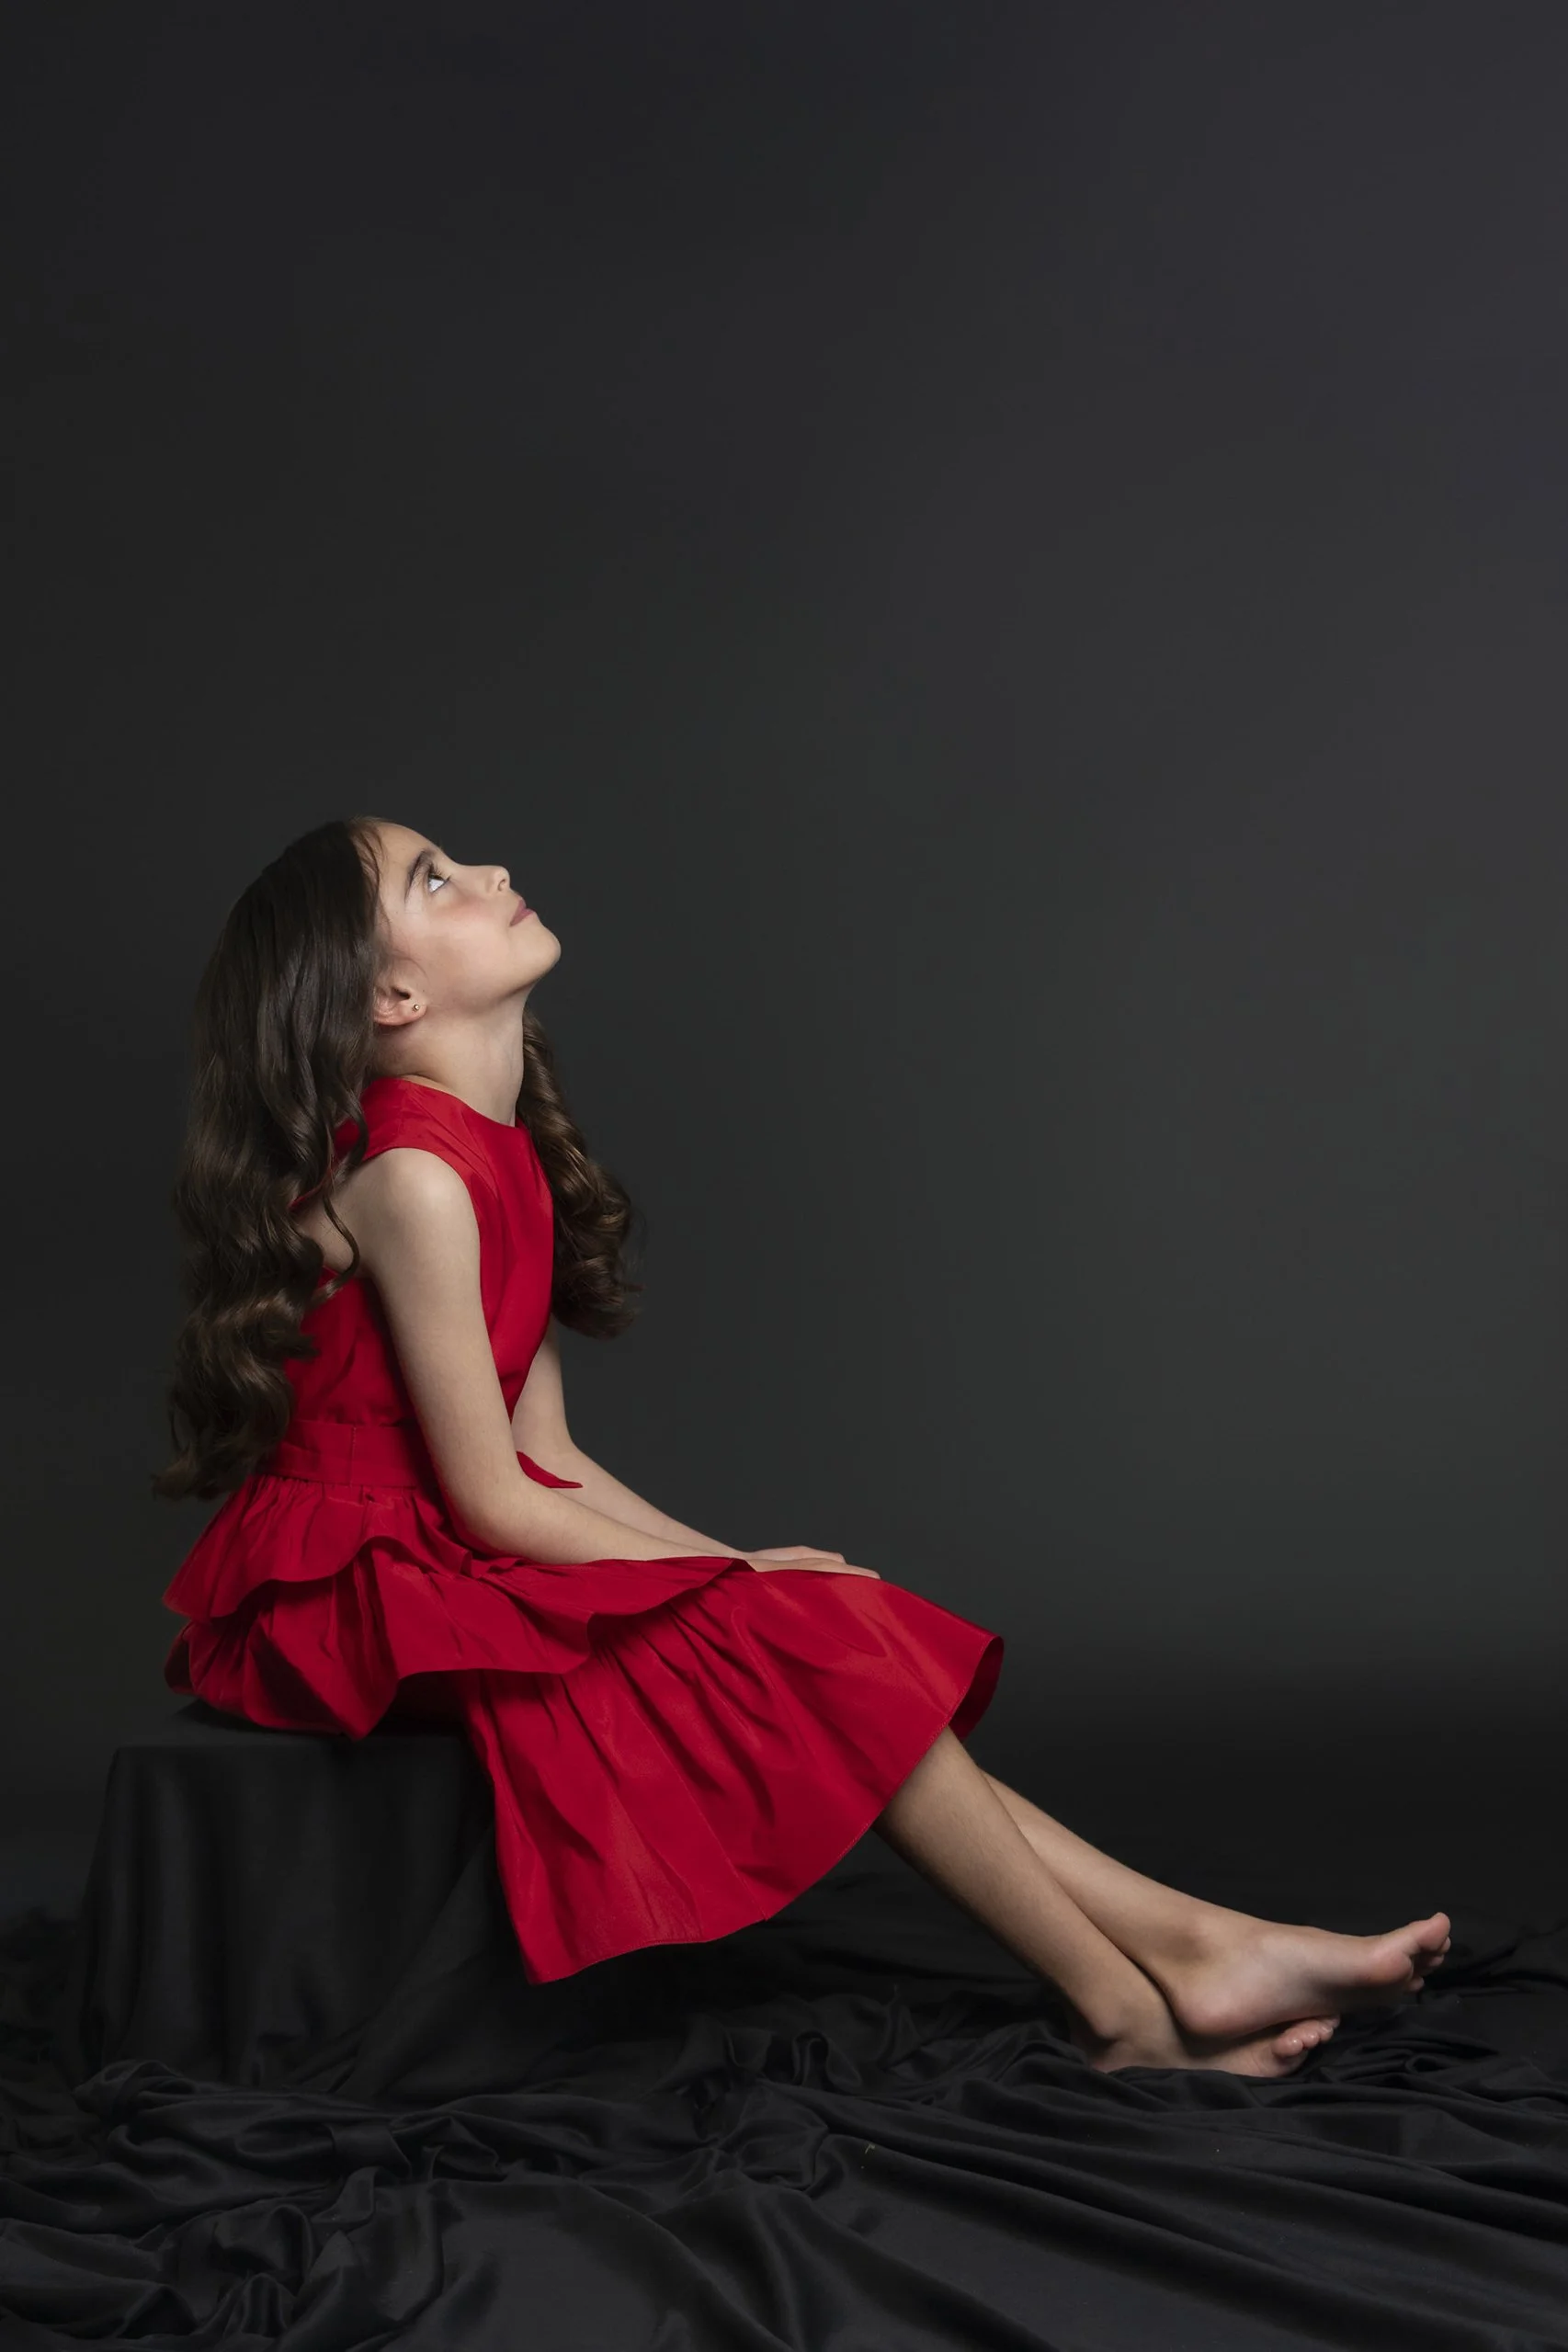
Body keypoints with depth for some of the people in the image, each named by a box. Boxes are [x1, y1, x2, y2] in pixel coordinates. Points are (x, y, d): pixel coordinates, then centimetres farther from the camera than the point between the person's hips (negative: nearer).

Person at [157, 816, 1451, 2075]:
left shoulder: (500, 1162, 10)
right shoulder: (413, 1179, -19)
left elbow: (547, 1462, 10)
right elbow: (493, 1501, -19)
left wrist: (736, 1569, 1)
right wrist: (743, 1584, -11)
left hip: (439, 1574, 8)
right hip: (362, 1594, -8)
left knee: (823, 1630, -4)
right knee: (806, 1637, -16)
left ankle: (1193, 1942, -6)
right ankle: (1125, 2004, -7)